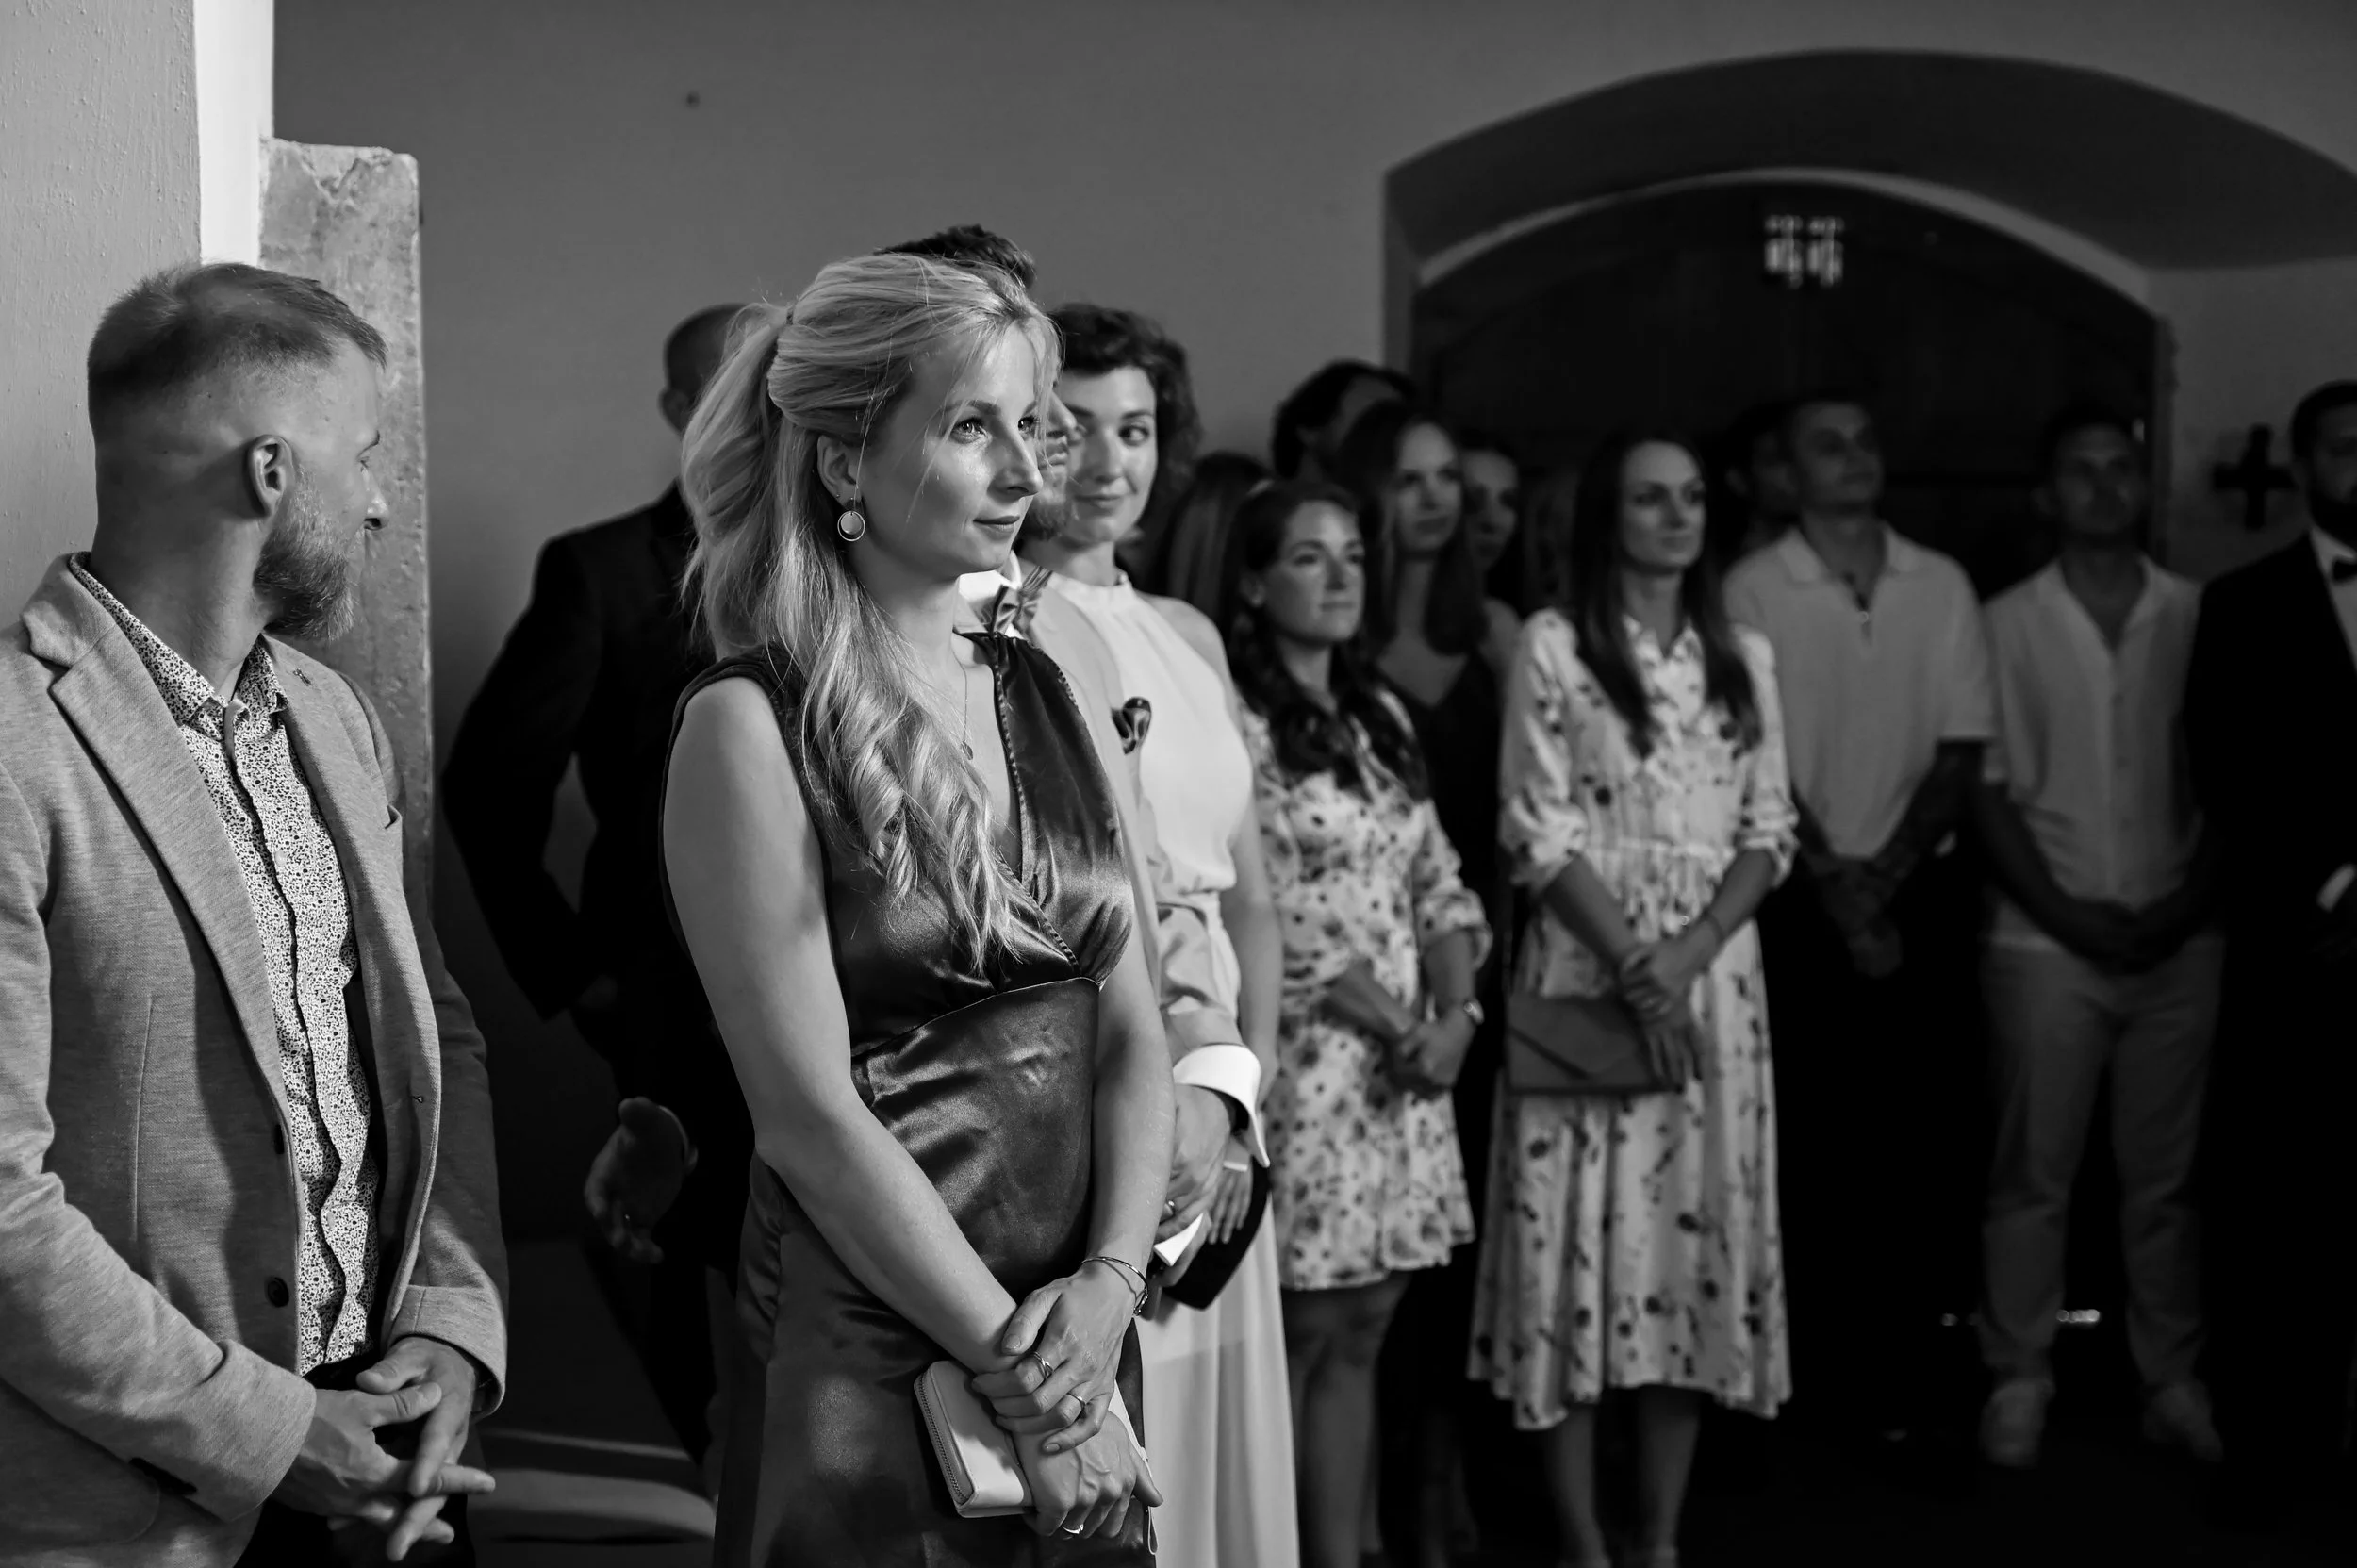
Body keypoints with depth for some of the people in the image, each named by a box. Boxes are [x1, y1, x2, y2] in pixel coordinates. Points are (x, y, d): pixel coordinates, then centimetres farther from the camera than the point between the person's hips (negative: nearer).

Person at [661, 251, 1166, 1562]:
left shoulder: (1037, 690, 7)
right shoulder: (751, 727, -11)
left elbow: (1131, 1034, 5)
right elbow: (812, 1116, -16)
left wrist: (1111, 1283, -9)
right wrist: (1017, 1367, -15)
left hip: (1076, 1348, 6)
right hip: (863, 1367, -6)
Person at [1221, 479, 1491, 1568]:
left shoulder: (1381, 715, 14)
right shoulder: (1228, 722, -9)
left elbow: (1436, 878, 14)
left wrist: (1455, 1014, -3)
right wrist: (1386, 1021, -14)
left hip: (1406, 1067, 7)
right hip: (1298, 1069, -7)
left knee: (1358, 1337, 10)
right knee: (1292, 1340, 0)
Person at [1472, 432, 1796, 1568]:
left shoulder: (1744, 655, 11)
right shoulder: (1553, 646, -1)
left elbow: (1769, 831, 7)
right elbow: (1539, 834, -7)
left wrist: (1691, 949, -10)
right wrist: (1633, 963, -16)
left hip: (1715, 976, 4)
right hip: (1589, 972, -4)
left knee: (1696, 1242, 5)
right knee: (1585, 1238, -3)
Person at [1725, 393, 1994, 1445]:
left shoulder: (1942, 585, 7)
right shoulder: (1754, 589, -3)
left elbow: (1963, 752, 2)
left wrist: (1885, 875, -7)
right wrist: (1834, 886, -9)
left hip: (1924, 894, 3)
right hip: (1803, 902, -2)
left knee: (1926, 1141, 3)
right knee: (1810, 1144, 1)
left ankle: (1908, 1376, 11)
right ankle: (1821, 1375, 11)